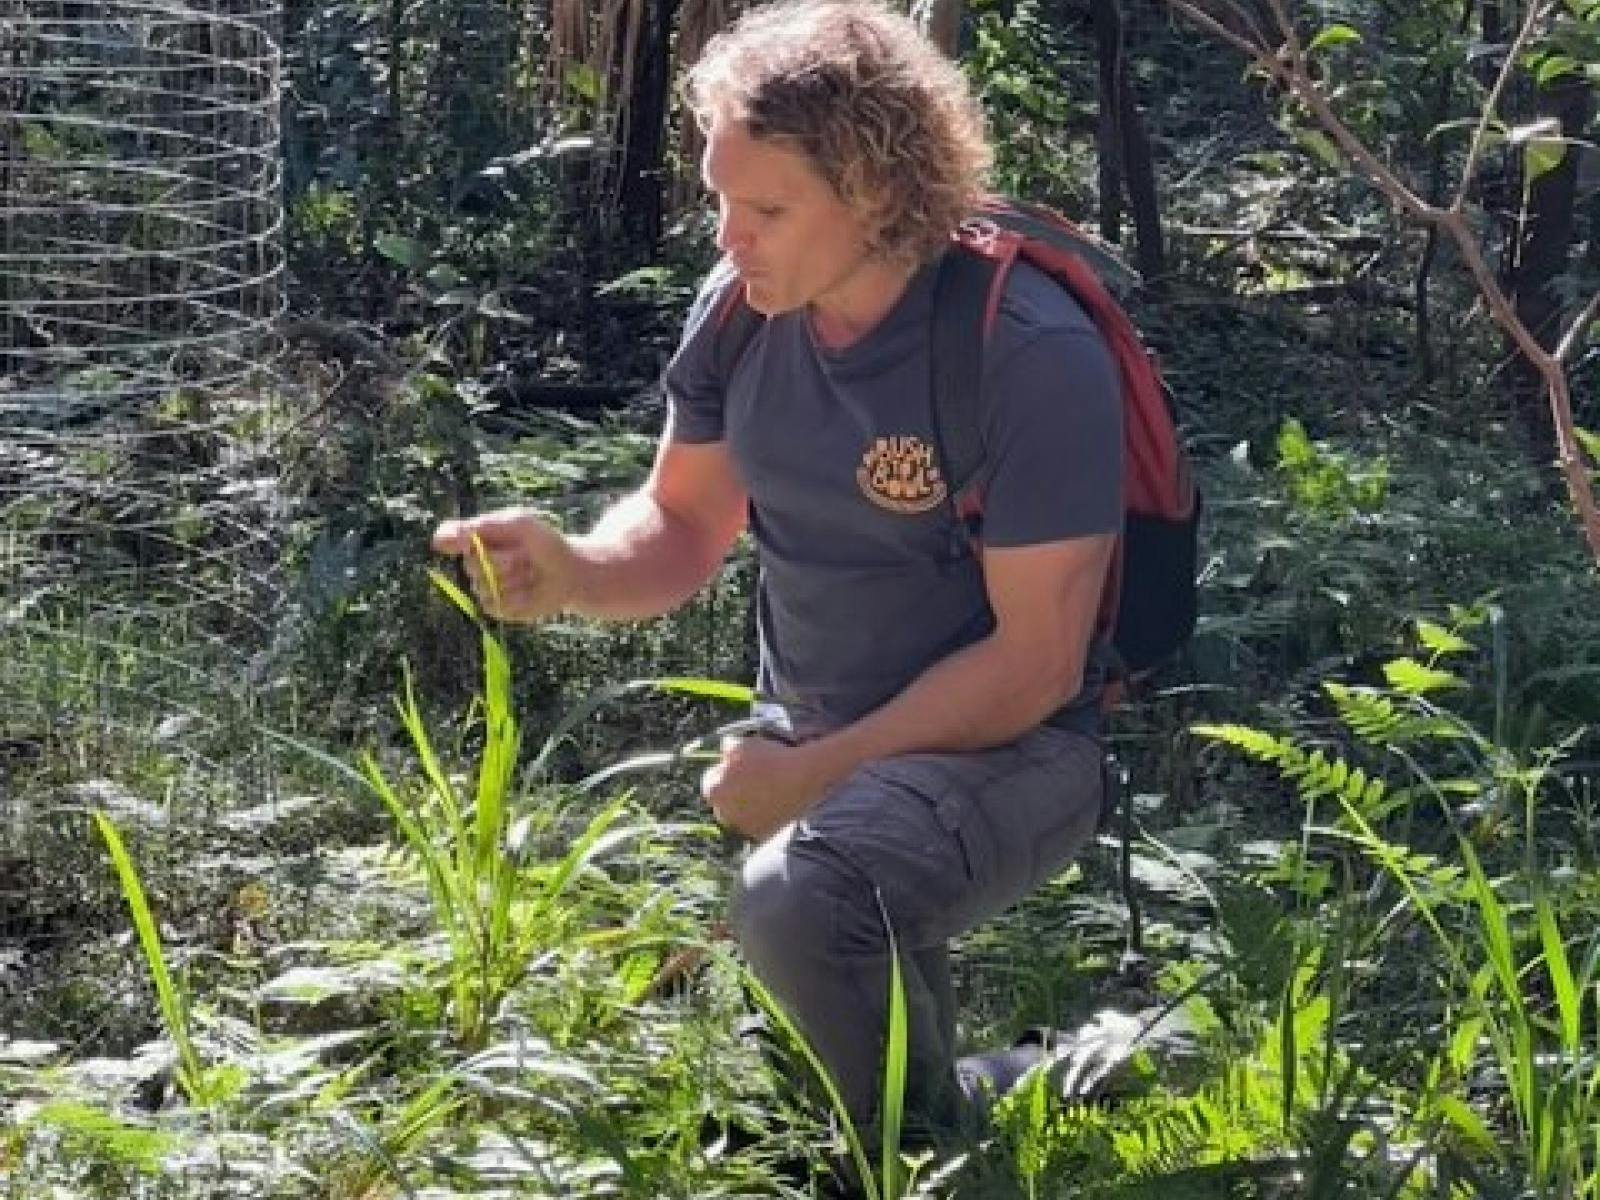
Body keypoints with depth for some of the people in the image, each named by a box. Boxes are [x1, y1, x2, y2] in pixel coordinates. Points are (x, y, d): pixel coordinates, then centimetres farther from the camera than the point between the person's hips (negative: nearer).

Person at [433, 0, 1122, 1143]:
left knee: (802, 901, -33)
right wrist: (571, 570, -17)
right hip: (810, 742, 7)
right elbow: (682, 529, 6)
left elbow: (1037, 662, -21)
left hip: (1007, 750, -7)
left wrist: (818, 774, -24)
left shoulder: (1032, 357, -24)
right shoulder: (741, 312, -5)